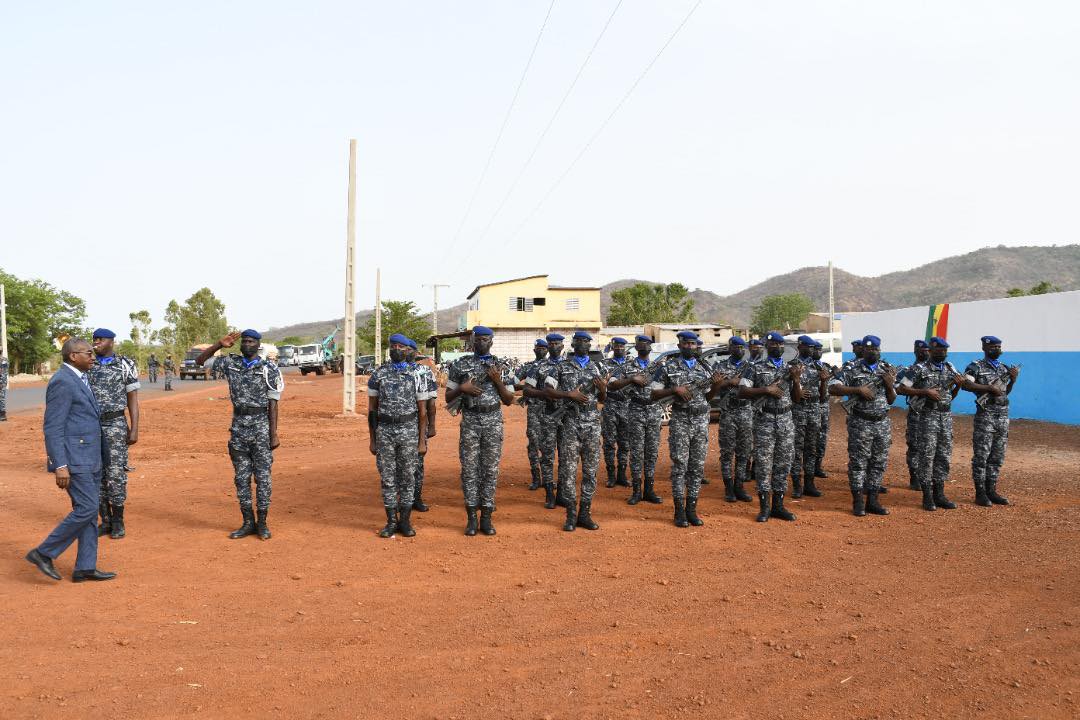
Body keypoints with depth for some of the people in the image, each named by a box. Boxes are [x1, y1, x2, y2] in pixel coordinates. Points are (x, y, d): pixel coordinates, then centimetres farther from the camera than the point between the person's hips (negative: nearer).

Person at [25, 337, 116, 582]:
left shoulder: (78, 379, 16)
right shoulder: (62, 381, -15)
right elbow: (53, 428, -18)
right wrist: (60, 466, -22)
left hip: (87, 457, 10)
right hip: (73, 458, -10)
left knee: (89, 510, 8)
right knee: (86, 509, -10)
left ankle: (85, 567, 12)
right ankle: (43, 553, 3)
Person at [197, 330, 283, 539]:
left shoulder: (269, 369, -3)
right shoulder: (231, 363, 7)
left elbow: (273, 404, -4)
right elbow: (199, 361, 7)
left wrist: (274, 434, -9)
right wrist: (220, 344, -7)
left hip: (261, 425, -4)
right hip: (238, 426, 4)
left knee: (262, 476, 1)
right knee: (241, 477, 8)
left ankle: (262, 522, 10)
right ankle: (248, 522, 17)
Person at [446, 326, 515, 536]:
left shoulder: (502, 367, 6)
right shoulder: (460, 365, 5)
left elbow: (509, 400, 6)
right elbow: (448, 397, 7)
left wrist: (497, 381, -9)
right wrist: (462, 388, -13)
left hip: (494, 421, 1)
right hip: (470, 421, 0)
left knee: (491, 469, 2)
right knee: (469, 468, 0)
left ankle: (486, 517, 10)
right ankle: (471, 517, 8)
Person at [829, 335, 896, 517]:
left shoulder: (887, 370, 11)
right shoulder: (852, 368, -4)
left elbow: (891, 400, 14)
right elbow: (833, 388, -13)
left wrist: (890, 385, -5)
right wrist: (858, 389, -20)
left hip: (883, 422, 5)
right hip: (860, 423, -5)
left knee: (879, 462, 7)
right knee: (858, 462, -2)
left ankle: (872, 501, 16)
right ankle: (858, 502, 6)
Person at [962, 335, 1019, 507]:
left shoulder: (1005, 368, 16)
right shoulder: (976, 367, -5)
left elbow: (1005, 392, 21)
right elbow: (966, 384, -20)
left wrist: (1013, 380, 3)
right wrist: (989, 387, -22)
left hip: (1003, 416, 7)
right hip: (985, 416, -7)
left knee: (997, 457, 9)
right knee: (981, 456, -4)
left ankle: (991, 491, 17)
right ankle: (980, 493, 1)